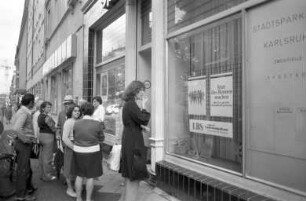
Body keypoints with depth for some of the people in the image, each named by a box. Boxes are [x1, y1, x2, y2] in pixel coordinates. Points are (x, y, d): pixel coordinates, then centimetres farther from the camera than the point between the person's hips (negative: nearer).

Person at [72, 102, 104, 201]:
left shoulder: (76, 124, -7)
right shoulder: (97, 124, -13)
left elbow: (75, 138, 6)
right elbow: (101, 139, -2)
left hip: (79, 152, 2)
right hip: (92, 153, -2)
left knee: (79, 176, 16)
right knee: (90, 176, 9)